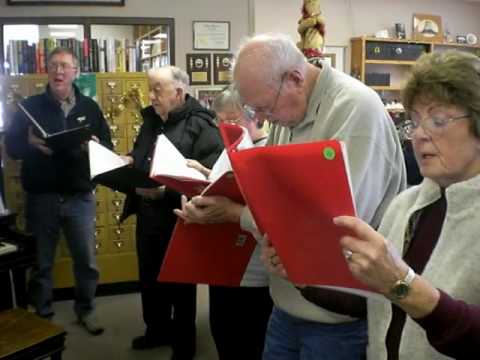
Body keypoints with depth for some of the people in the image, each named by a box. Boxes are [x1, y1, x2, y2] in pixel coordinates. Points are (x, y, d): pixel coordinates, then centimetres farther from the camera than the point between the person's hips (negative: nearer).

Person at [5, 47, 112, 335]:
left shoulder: (90, 107, 7)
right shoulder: (30, 106, 4)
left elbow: (108, 146, 6)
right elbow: (11, 145, 3)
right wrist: (30, 143, -19)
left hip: (80, 197, 1)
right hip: (41, 197, -1)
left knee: (87, 261, 8)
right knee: (41, 262, 10)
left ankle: (86, 309, 28)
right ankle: (43, 315, 27)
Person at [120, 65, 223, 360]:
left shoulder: (201, 125, -15)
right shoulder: (151, 119, 10)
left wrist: (166, 190, -30)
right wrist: (129, 161, 2)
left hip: (178, 219, -7)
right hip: (147, 216, 8)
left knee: (180, 282, 10)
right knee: (149, 277, 20)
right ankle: (158, 329, 44)